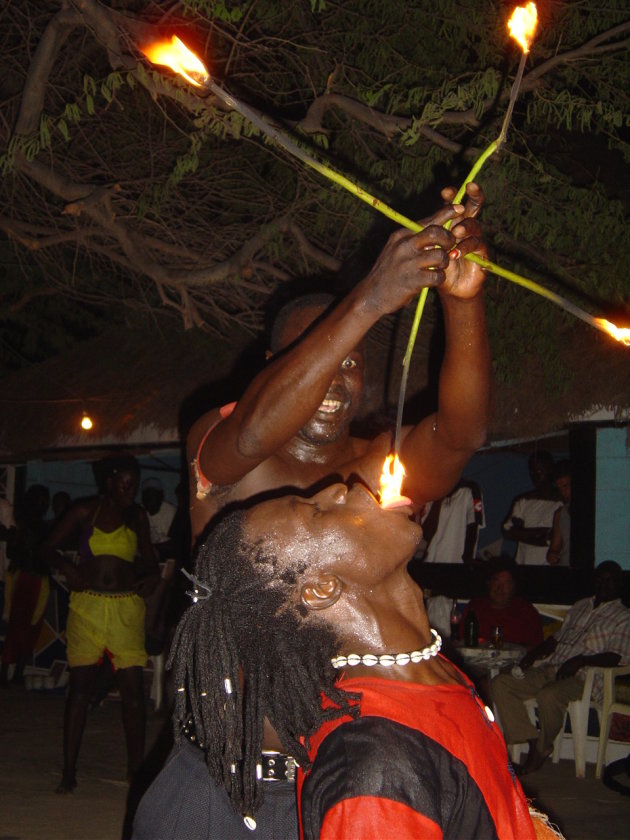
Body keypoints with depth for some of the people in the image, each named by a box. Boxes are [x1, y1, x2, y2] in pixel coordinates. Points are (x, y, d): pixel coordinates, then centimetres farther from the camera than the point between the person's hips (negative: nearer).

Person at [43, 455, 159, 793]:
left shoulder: (137, 516, 11)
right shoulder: (85, 511, 4)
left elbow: (148, 556, 21)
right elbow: (50, 547, 6)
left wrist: (152, 574, 0)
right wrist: (67, 568, -12)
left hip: (126, 607, 2)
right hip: (87, 604, -2)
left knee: (133, 687, -4)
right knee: (80, 685, -1)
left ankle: (136, 767, 6)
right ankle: (69, 771, 7)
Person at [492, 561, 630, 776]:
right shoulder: (580, 606, 27)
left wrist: (581, 660, -19)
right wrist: (534, 653, 10)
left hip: (582, 678, -7)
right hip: (551, 669, 7)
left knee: (548, 696, -39)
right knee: (500, 683, -14)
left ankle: (541, 750, -12)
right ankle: (532, 740, -18)